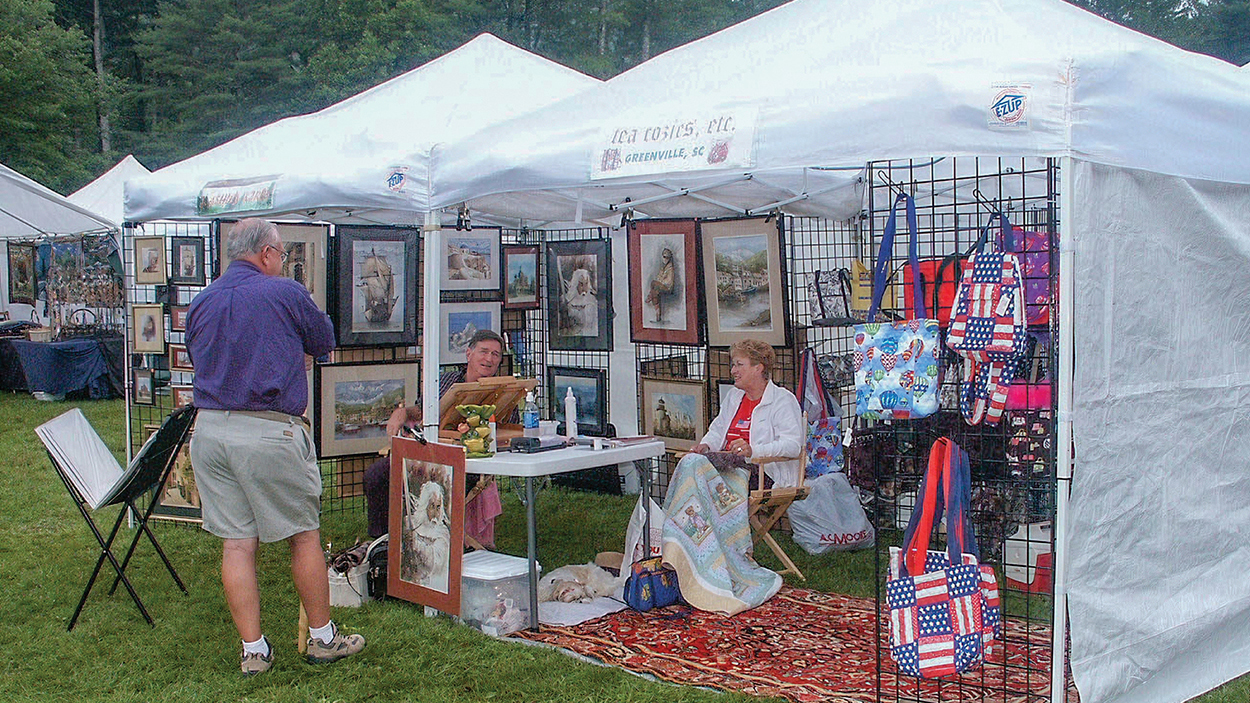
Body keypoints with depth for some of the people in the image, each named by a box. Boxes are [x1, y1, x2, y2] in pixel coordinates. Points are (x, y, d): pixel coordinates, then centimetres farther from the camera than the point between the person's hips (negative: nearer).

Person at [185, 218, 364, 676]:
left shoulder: (200, 304, 11)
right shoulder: (284, 294, -5)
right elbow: (324, 343, 9)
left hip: (209, 428, 5)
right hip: (269, 432, -5)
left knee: (236, 543, 8)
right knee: (304, 535, 9)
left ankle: (253, 650, 14)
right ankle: (323, 638, 20)